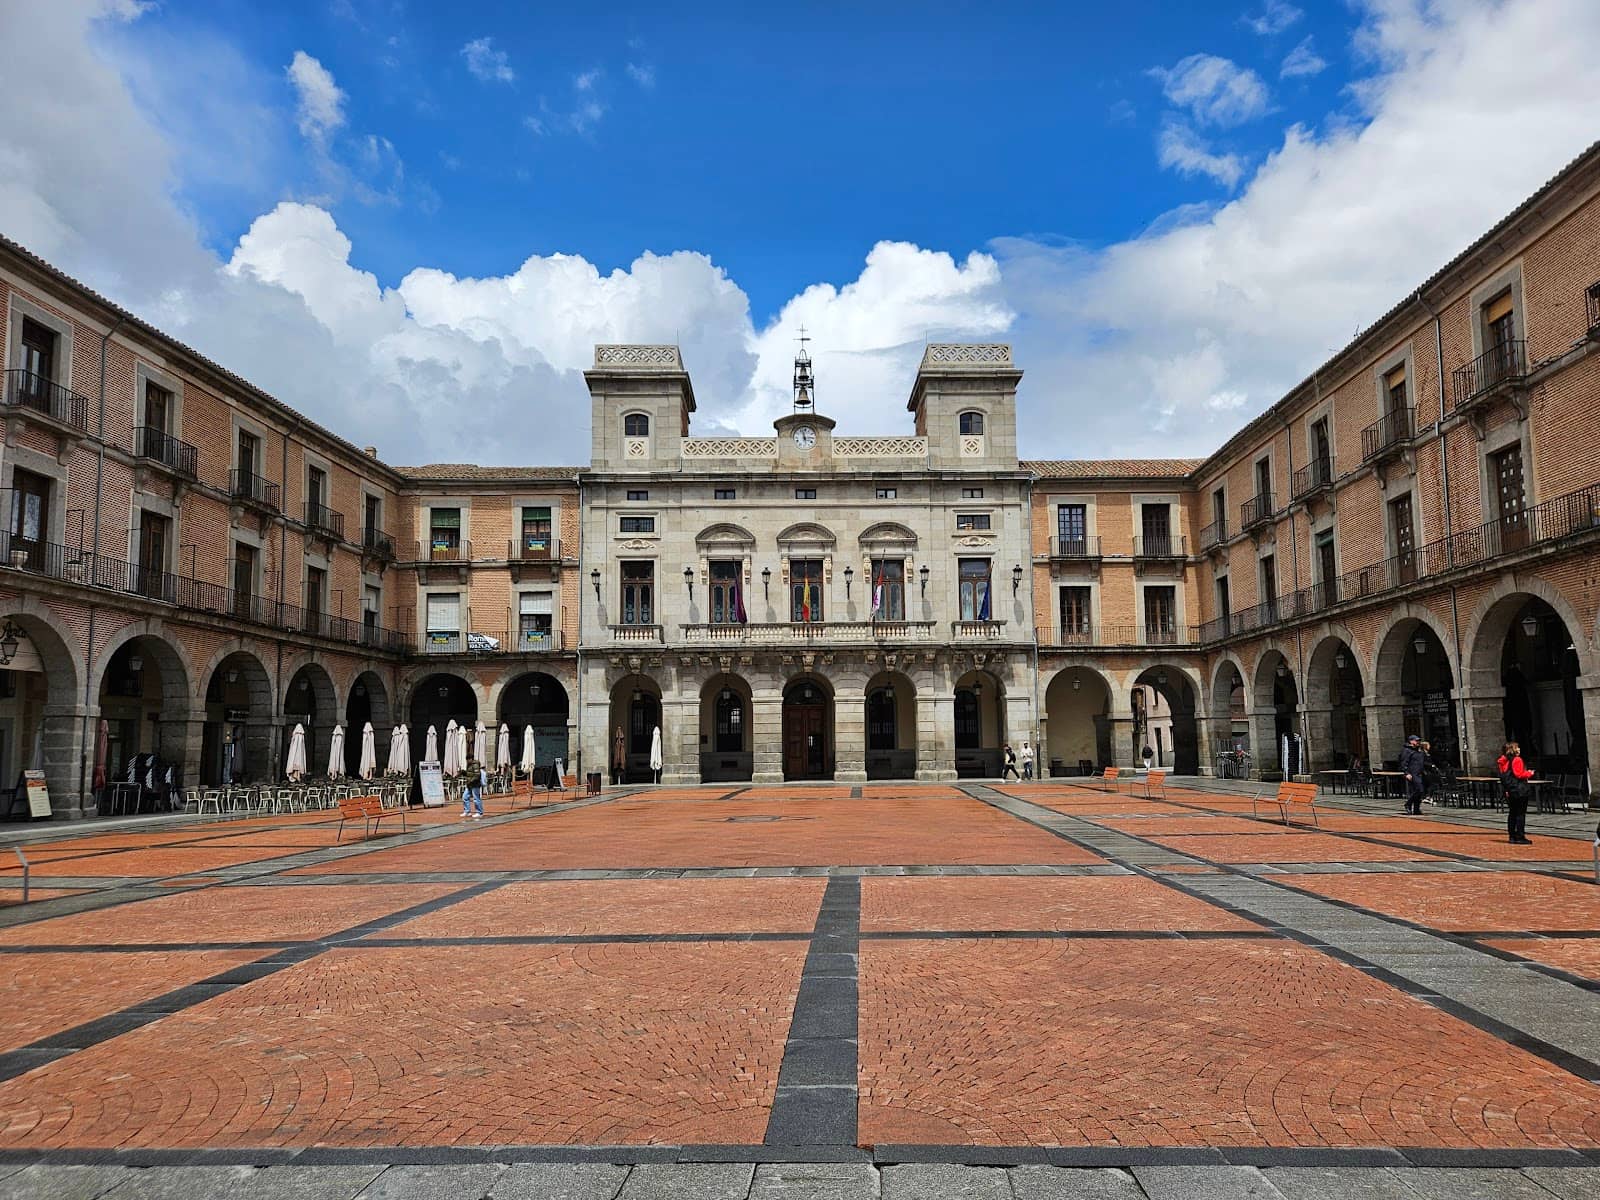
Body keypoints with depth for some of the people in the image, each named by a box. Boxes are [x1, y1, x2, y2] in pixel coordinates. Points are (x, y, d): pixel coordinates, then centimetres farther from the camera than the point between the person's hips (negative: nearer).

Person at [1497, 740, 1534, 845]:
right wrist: (1529, 773, -1)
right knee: (1520, 814, -3)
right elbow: (1519, 774, -17)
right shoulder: (1517, 760, -12)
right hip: (1519, 790, -8)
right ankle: (1520, 837, -3)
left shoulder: (1504, 761, 12)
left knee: (1512, 813, 12)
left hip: (1509, 791, 8)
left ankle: (1512, 836, 14)